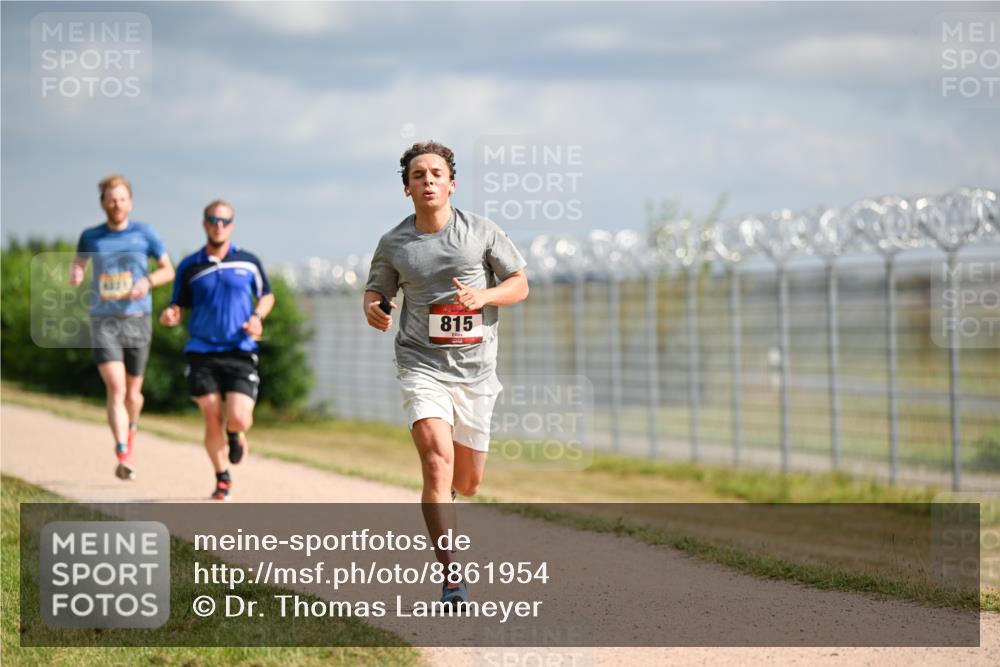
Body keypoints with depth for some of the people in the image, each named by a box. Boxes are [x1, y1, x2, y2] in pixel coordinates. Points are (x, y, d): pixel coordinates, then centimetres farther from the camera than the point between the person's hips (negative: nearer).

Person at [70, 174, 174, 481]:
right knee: (116, 389, -16)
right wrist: (75, 275, -3)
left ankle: (131, 427, 44)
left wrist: (148, 281, -11)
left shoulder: (144, 234, 1)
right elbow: (78, 264, 21)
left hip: (137, 320, 1)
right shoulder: (91, 237, 4)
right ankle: (123, 456, -21)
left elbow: (168, 270, 9)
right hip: (103, 321, 0)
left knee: (132, 392, 10)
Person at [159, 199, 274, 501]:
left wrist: (257, 317, -3)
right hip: (202, 353, 0)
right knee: (212, 420, -2)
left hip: (240, 352, 0)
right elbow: (178, 306, 10)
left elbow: (267, 295, 18)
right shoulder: (190, 267, 5)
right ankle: (222, 479, 18)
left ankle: (235, 434, 25)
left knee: (238, 418, -14)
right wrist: (169, 316, -13)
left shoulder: (248, 262, 5)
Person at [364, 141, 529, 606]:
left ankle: (438, 492, 49)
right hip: (421, 364, -2)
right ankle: (452, 577, -24)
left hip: (475, 370, 2)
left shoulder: (481, 232, 1)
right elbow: (377, 289, 17)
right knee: (438, 459, -23)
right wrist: (372, 307, -7)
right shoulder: (393, 244, 3)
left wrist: (483, 295, -14)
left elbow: (520, 285, 6)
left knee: (468, 483, 10)